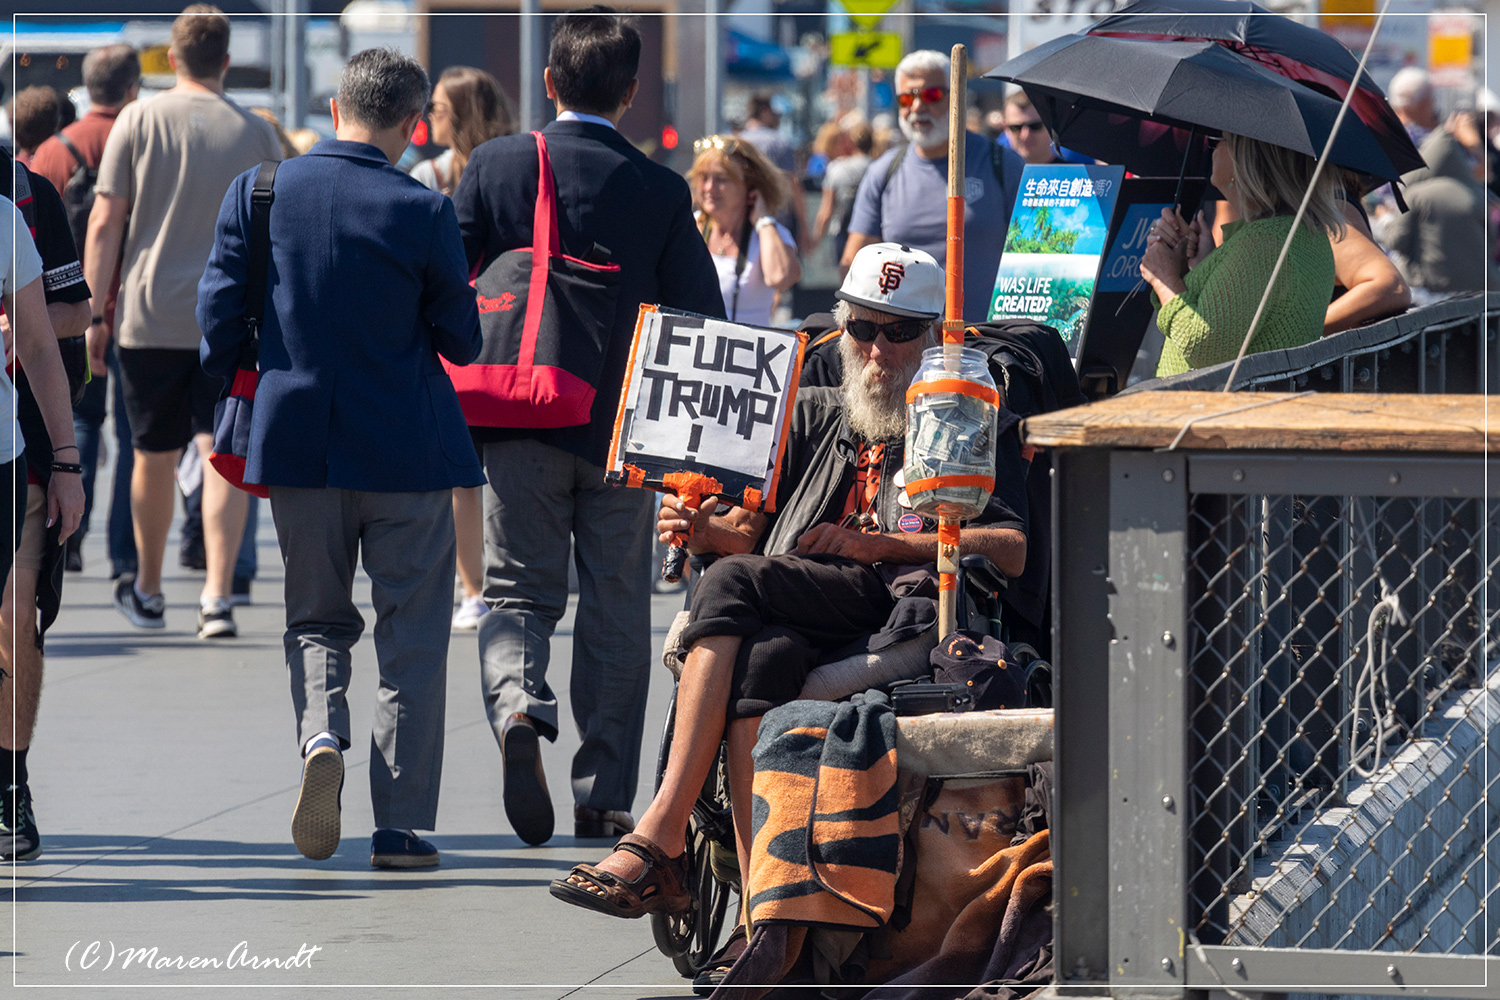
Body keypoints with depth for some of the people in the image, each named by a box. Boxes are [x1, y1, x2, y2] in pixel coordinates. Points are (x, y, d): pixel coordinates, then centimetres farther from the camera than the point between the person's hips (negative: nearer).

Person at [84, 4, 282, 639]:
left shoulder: (138, 121, 0)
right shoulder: (255, 134, 3)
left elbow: (105, 223, -3)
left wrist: (96, 312, 2)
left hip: (149, 317, 0)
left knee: (154, 458, 13)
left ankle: (147, 592, 28)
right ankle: (218, 596, -16)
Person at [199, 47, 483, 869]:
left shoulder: (255, 194, -3)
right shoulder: (421, 212, -11)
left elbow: (219, 317, 1)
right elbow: (461, 339, -3)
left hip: (296, 441, 3)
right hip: (405, 447, -3)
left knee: (316, 617, 18)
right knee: (412, 638, 7)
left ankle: (320, 737, -11)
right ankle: (400, 826, 4)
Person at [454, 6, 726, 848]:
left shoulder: (494, 166, -4)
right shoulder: (661, 192, -5)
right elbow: (702, 318, -2)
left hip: (520, 425, 0)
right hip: (623, 427, 0)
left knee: (520, 593, 8)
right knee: (616, 611, 8)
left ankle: (518, 707, -22)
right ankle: (606, 797, 10)